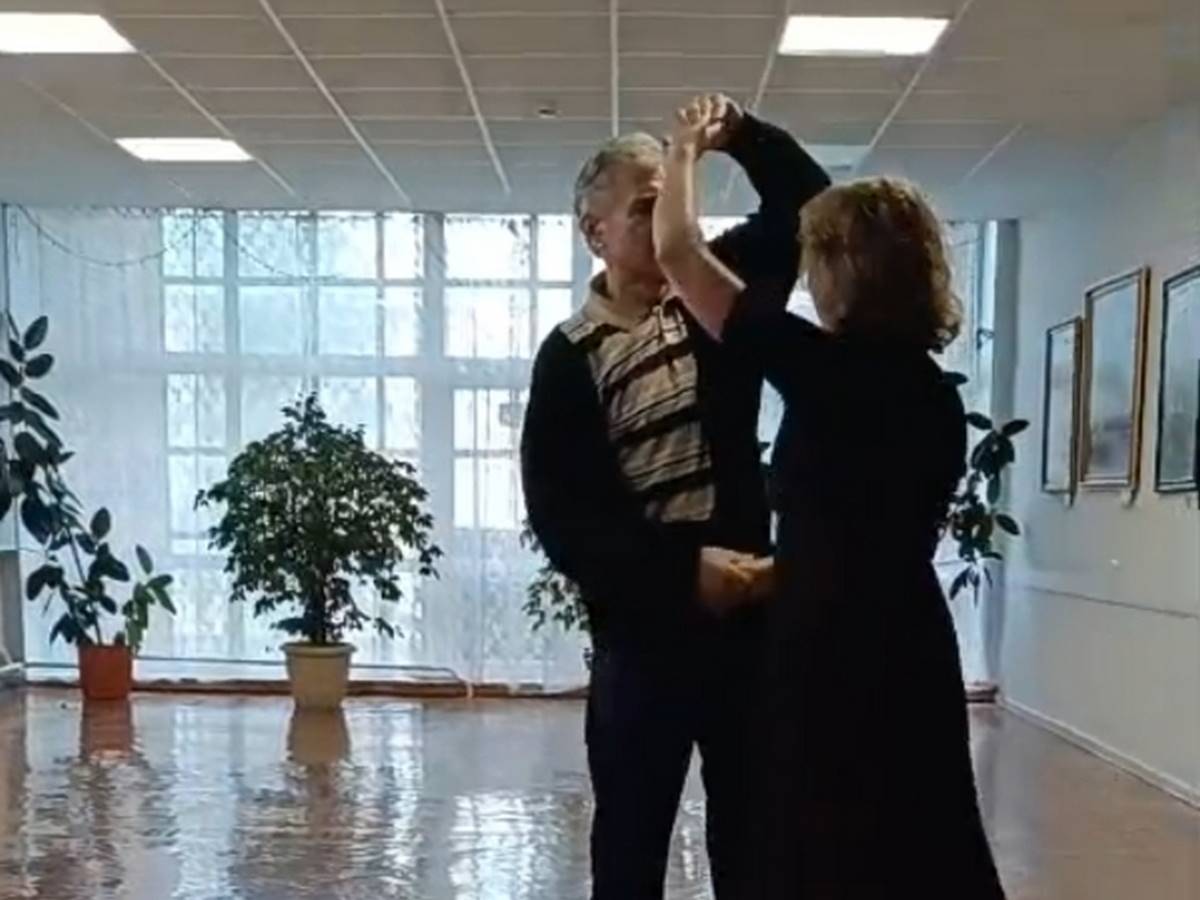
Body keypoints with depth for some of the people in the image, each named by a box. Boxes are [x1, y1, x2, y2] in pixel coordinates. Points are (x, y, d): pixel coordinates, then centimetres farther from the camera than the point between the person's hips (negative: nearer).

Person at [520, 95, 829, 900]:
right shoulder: (571, 358, -5)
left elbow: (808, 207, 5)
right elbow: (562, 519, -11)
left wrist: (743, 134, -12)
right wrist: (682, 569, -20)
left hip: (747, 615, 3)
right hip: (643, 628, -3)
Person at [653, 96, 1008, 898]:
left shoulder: (828, 367, -16)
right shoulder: (935, 392, 7)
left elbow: (679, 252, -11)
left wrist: (686, 150, 6)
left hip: (834, 657, -7)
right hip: (910, 648, 8)